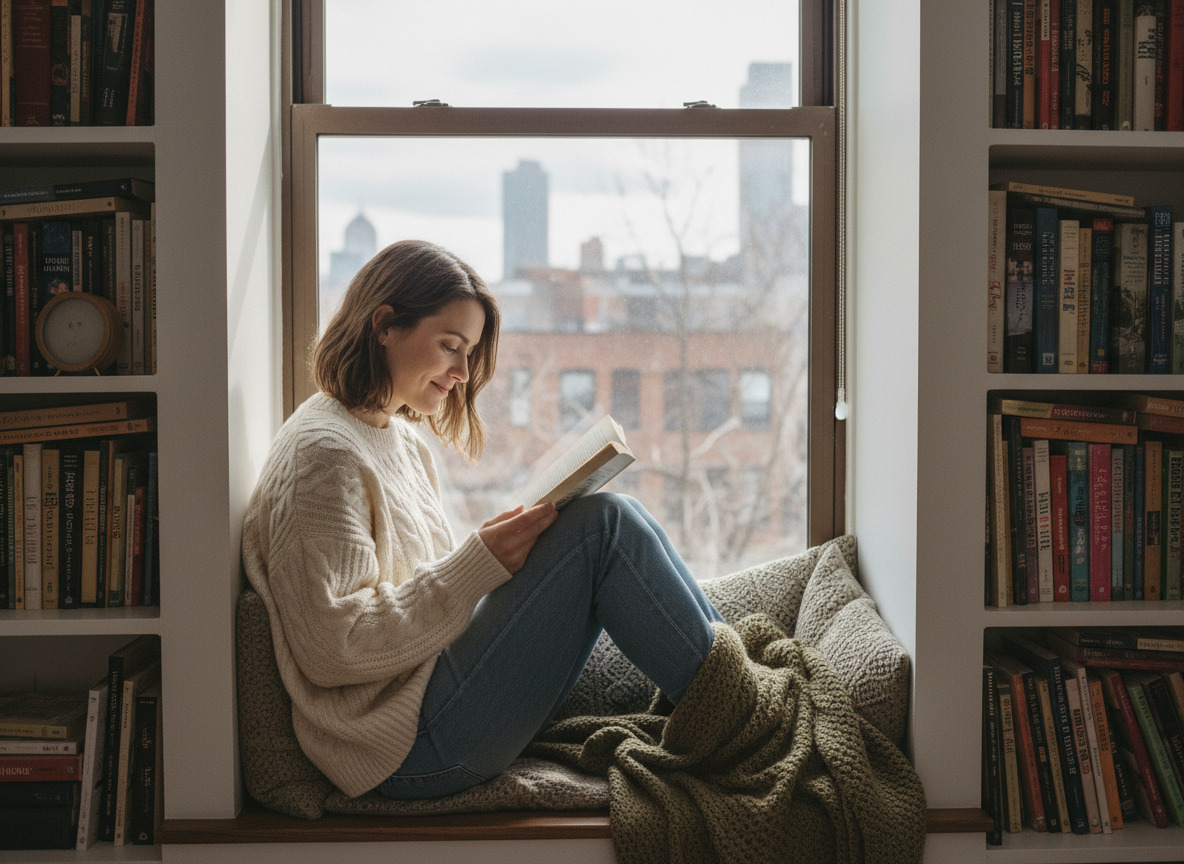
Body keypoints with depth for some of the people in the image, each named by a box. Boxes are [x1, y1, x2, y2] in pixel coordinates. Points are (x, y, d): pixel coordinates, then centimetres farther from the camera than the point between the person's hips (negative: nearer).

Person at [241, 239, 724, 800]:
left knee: (610, 524, 6)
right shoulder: (323, 453, -14)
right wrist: (480, 563, -20)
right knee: (604, 524, -16)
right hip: (413, 746, -10)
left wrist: (516, 549, 4)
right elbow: (332, 649, -20)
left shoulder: (400, 438, 18)